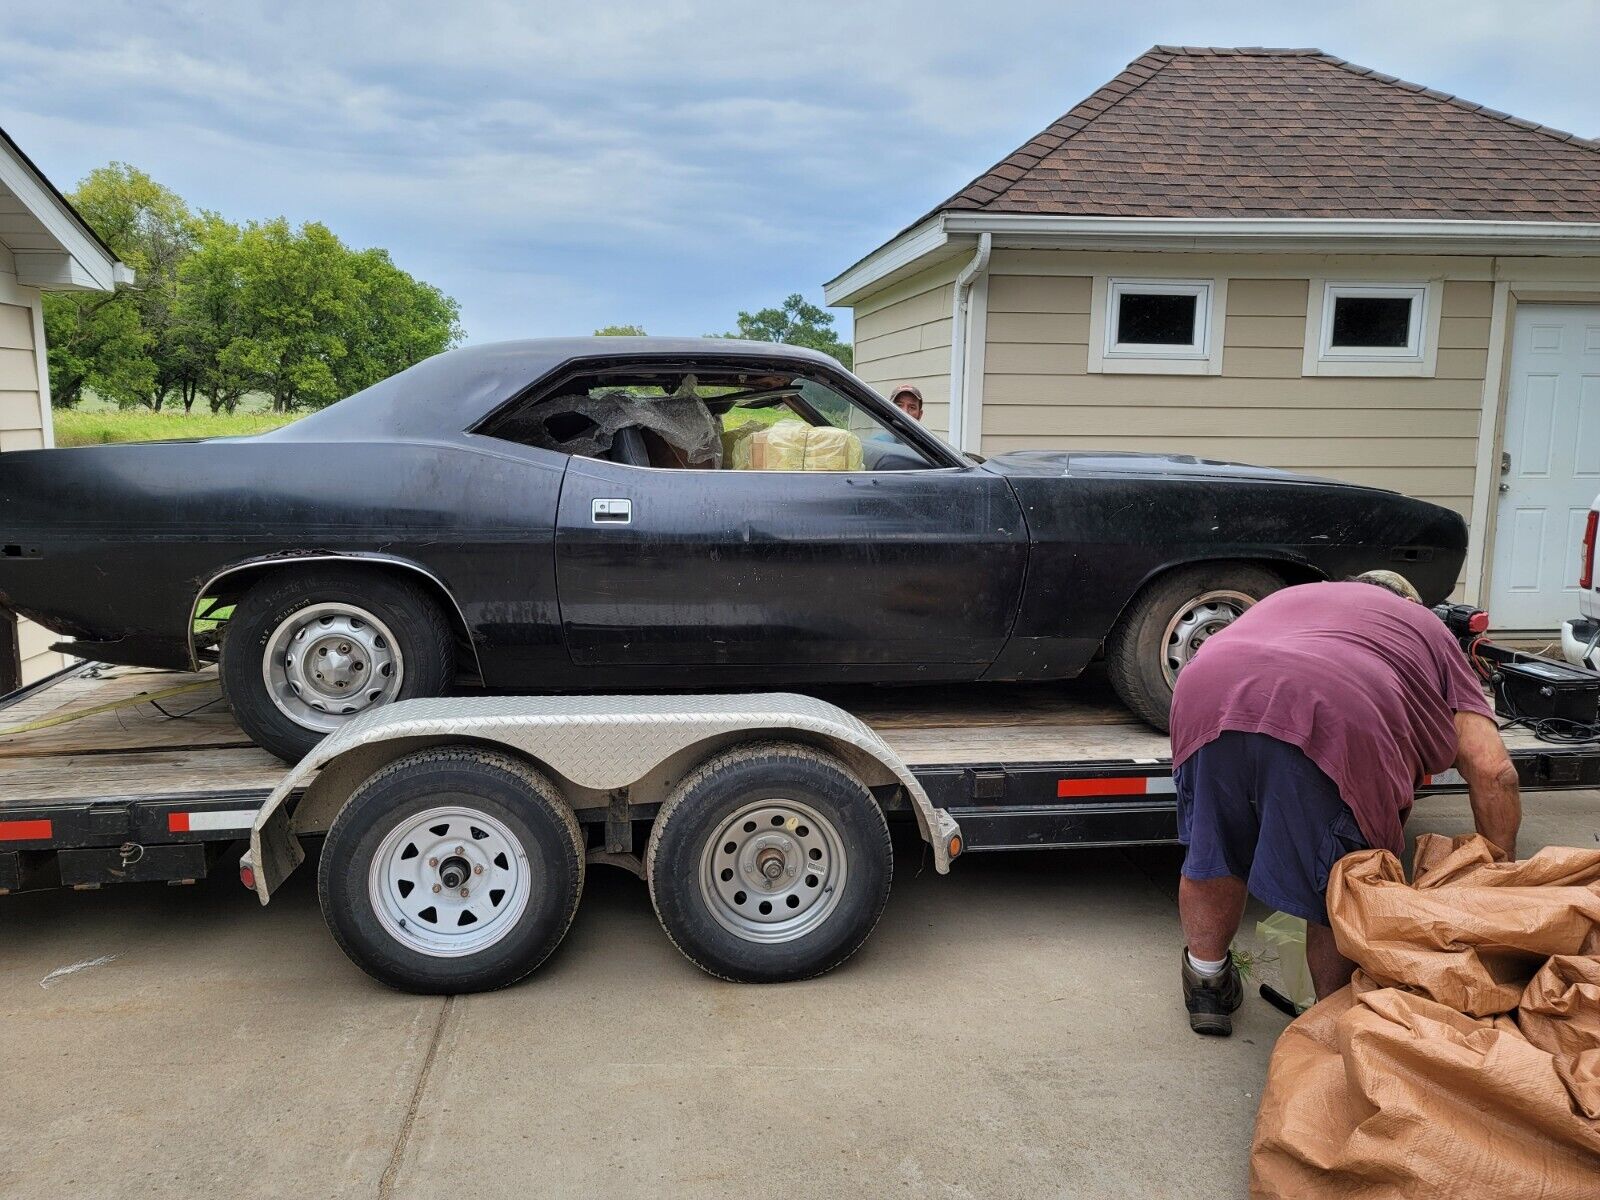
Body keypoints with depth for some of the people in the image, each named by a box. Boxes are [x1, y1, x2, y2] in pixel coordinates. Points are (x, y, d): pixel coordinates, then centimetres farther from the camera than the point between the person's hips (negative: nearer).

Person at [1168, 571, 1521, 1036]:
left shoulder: (1288, 596, 43)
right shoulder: (1427, 627, 32)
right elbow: (1493, 772, 21)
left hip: (1205, 690, 4)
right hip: (1336, 720, -3)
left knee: (1212, 853, 25)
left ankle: (1207, 989, 43)